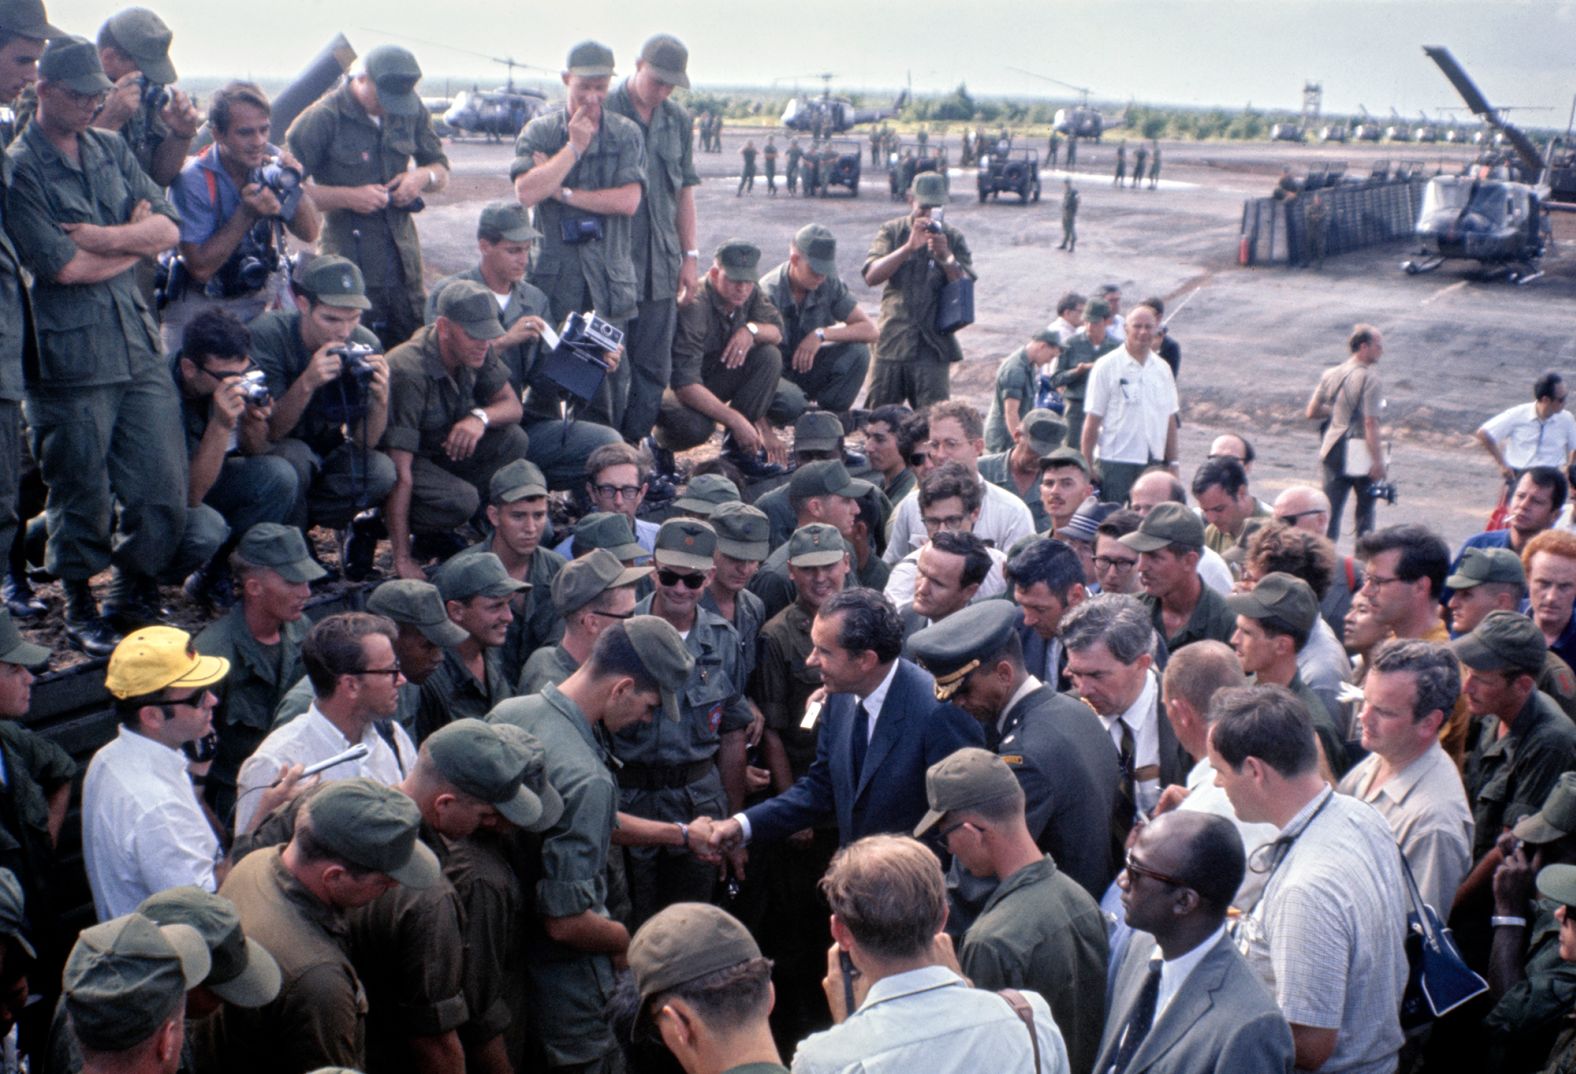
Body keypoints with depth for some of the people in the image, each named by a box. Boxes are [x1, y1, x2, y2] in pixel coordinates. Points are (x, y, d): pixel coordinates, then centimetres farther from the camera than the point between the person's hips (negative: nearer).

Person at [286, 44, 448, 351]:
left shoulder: (412, 112, 8)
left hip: (404, 263, 5)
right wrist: (348, 197, -20)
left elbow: (442, 172, 18)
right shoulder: (321, 119, -9)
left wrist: (423, 176, -5)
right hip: (349, 265, -5)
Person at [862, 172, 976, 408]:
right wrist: (909, 247, -18)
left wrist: (945, 256, -18)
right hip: (891, 342, 1)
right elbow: (871, 277, -9)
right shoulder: (892, 231, 6)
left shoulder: (953, 238, 5)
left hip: (933, 346, -1)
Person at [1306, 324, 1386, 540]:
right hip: (1361, 451, -5)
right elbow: (1370, 423, -20)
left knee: (1332, 507, 8)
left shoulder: (1331, 374, 4)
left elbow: (1311, 413, 8)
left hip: (1333, 449, 5)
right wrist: (1378, 460, -18)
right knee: (1366, 504, 15)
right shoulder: (1371, 379, -16)